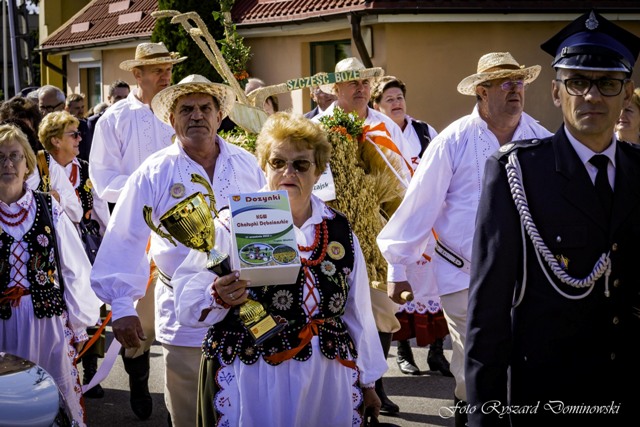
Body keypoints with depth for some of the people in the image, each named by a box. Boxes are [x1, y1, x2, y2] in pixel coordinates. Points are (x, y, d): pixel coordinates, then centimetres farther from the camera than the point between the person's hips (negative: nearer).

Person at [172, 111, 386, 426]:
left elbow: (356, 311, 15)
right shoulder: (232, 224, -5)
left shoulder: (339, 231, 9)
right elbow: (188, 294, -10)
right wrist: (218, 296, -30)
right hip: (248, 382, -4)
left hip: (328, 383, 4)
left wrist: (367, 380, 18)